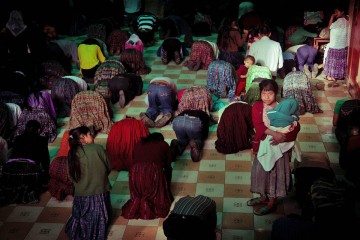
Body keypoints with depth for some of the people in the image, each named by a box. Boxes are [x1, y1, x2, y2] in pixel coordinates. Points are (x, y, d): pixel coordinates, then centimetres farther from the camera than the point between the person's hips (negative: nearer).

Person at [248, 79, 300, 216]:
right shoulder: (257, 106, -8)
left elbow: (296, 127, -15)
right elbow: (258, 125, -20)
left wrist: (283, 138, -30)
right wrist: (273, 133, -34)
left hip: (278, 145, -4)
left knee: (276, 172, 6)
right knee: (260, 170, 16)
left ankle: (271, 203, 21)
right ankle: (263, 197, 37)